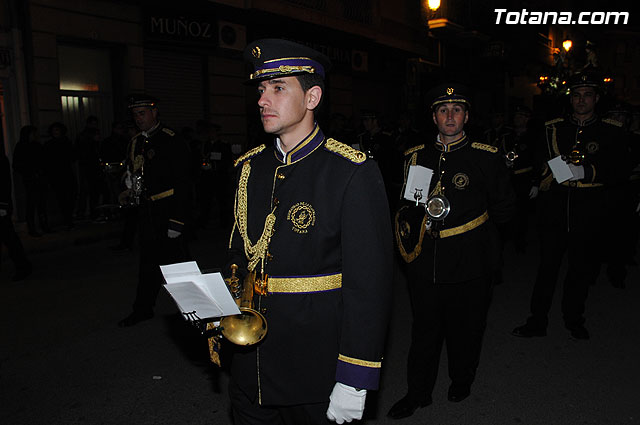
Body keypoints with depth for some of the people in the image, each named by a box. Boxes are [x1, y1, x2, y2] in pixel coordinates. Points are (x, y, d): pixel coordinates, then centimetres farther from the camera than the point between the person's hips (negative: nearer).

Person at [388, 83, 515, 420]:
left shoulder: (486, 158, -1)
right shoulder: (415, 156, 8)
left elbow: (504, 209, 3)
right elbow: (404, 203, 19)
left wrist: (463, 216, -3)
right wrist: (407, 225, 3)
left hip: (469, 265, -2)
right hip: (424, 263, 2)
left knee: (465, 329, 13)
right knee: (424, 328, 12)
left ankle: (461, 381, 40)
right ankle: (418, 392, 29)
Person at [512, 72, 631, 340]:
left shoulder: (611, 132, 4)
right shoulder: (553, 128, 9)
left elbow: (620, 172, -2)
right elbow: (538, 161, 17)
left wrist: (586, 171, -17)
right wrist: (541, 183, -3)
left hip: (588, 212, 0)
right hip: (553, 209, 0)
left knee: (582, 268, 11)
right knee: (548, 266, 5)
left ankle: (574, 320, 30)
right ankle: (537, 322, 16)